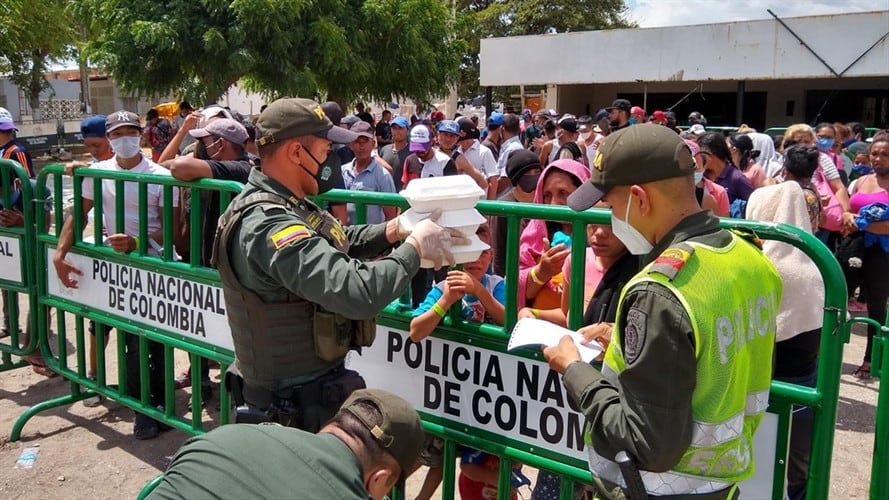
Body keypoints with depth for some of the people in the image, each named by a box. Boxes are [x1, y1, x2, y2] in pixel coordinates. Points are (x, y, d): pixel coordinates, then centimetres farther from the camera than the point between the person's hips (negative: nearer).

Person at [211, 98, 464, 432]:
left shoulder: (271, 205, 3)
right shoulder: (269, 225, -29)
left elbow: (334, 244, 14)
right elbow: (357, 291, -39)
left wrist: (391, 231, -3)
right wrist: (415, 246, -23)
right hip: (299, 408, -10)